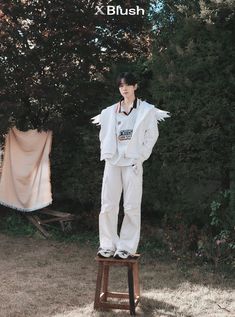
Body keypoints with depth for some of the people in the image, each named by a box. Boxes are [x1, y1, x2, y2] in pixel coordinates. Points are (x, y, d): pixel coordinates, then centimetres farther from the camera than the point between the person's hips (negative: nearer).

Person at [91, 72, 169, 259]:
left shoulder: (147, 110, 3)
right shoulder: (110, 112, 13)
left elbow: (152, 135, 0)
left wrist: (140, 157, -7)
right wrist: (106, 155, 5)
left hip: (133, 162, -3)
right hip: (112, 161, 3)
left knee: (132, 206, -2)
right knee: (108, 205, 0)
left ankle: (127, 247, 6)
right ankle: (108, 245, 10)